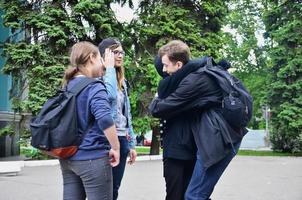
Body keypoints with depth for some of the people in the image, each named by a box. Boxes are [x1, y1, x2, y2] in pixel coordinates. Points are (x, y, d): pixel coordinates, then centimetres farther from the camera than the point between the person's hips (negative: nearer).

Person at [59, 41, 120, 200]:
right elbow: (104, 119, -28)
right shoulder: (94, 86, -13)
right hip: (92, 158, -8)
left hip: (68, 157, 8)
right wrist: (116, 148, -17)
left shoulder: (67, 87, 11)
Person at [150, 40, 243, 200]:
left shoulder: (192, 81, -17)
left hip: (219, 140, -10)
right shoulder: (202, 69, 11)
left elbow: (157, 109, -12)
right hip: (226, 136, 10)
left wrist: (156, 100, 11)